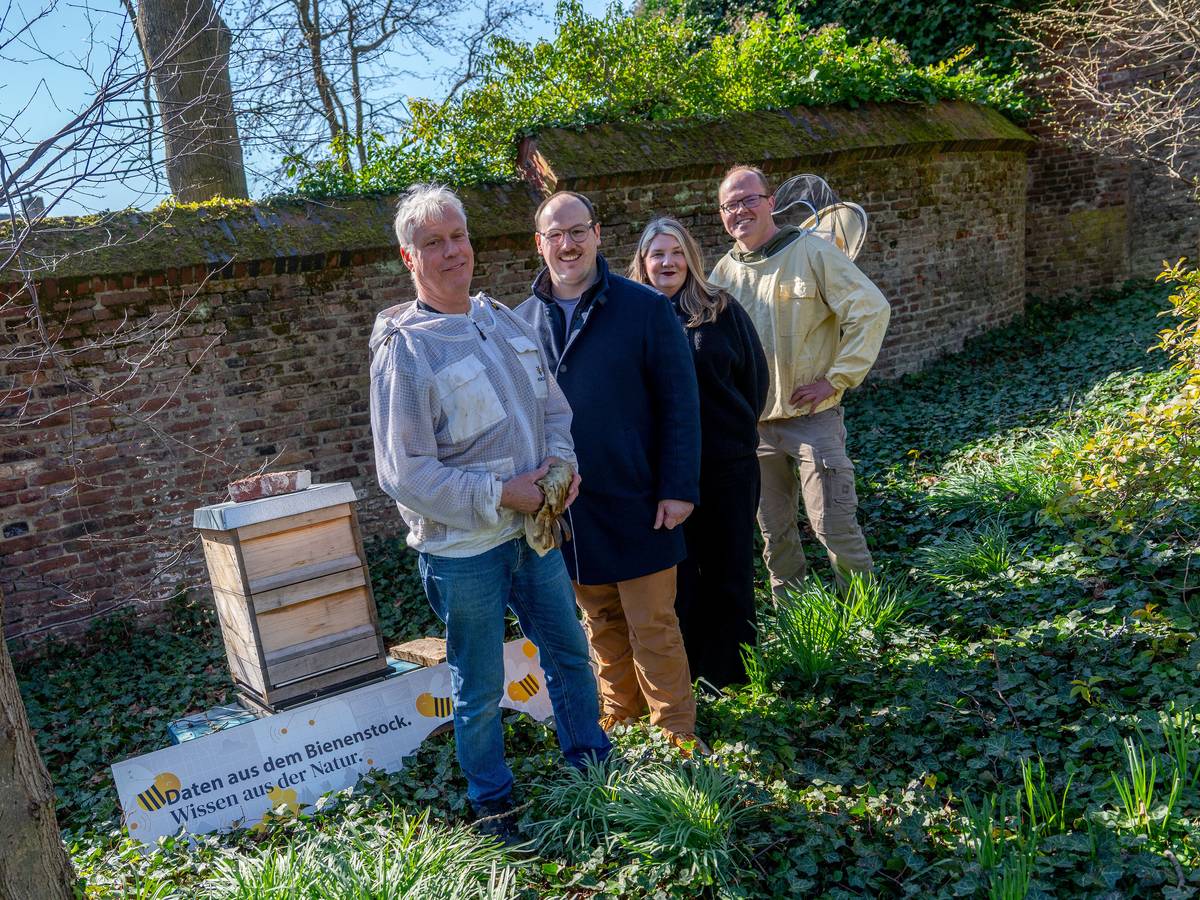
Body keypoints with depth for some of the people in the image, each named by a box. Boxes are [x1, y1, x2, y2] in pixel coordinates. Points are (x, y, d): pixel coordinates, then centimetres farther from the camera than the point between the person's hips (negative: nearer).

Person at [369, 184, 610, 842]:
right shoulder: (402, 348, -15)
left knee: (569, 653, 20)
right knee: (480, 689, 10)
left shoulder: (503, 320, 5)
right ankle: (491, 800, 33)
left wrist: (560, 461, -7)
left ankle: (592, 762, 42)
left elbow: (553, 407, 13)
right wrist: (499, 494, -20)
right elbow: (402, 473, -18)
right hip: (462, 549, -6)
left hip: (533, 529, 6)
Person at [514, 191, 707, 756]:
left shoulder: (645, 308, -8)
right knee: (601, 623, 17)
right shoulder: (522, 323, 3)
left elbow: (679, 404, -8)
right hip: (565, 508, 4)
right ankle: (620, 715, 35)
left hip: (636, 504, -4)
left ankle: (678, 731, 20)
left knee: (652, 625, 4)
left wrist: (679, 487, -12)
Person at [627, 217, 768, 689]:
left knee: (728, 569, 10)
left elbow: (755, 373, 7)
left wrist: (736, 430, 9)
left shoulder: (720, 309, 2)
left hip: (728, 464, 1)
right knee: (674, 574, 8)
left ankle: (727, 667, 26)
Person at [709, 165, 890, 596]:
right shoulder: (723, 271, 6)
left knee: (833, 524, -5)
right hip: (752, 424, 5)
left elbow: (871, 310, -11)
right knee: (773, 531, 15)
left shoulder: (811, 251, -8)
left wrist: (837, 378, -13)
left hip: (813, 417, -5)